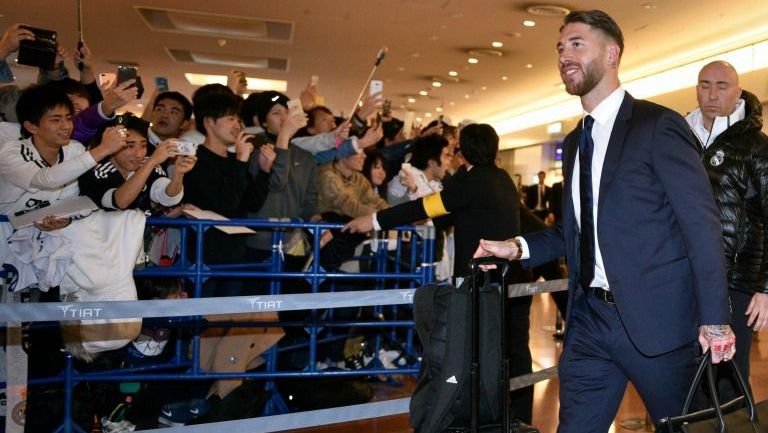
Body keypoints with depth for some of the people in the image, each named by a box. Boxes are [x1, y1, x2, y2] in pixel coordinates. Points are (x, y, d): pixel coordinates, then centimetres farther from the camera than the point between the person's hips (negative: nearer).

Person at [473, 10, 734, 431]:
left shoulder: (658, 125, -8)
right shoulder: (574, 142, 14)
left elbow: (701, 224, -11)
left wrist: (714, 319, -13)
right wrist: (518, 247, 2)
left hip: (655, 317, -5)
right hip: (589, 318, 6)